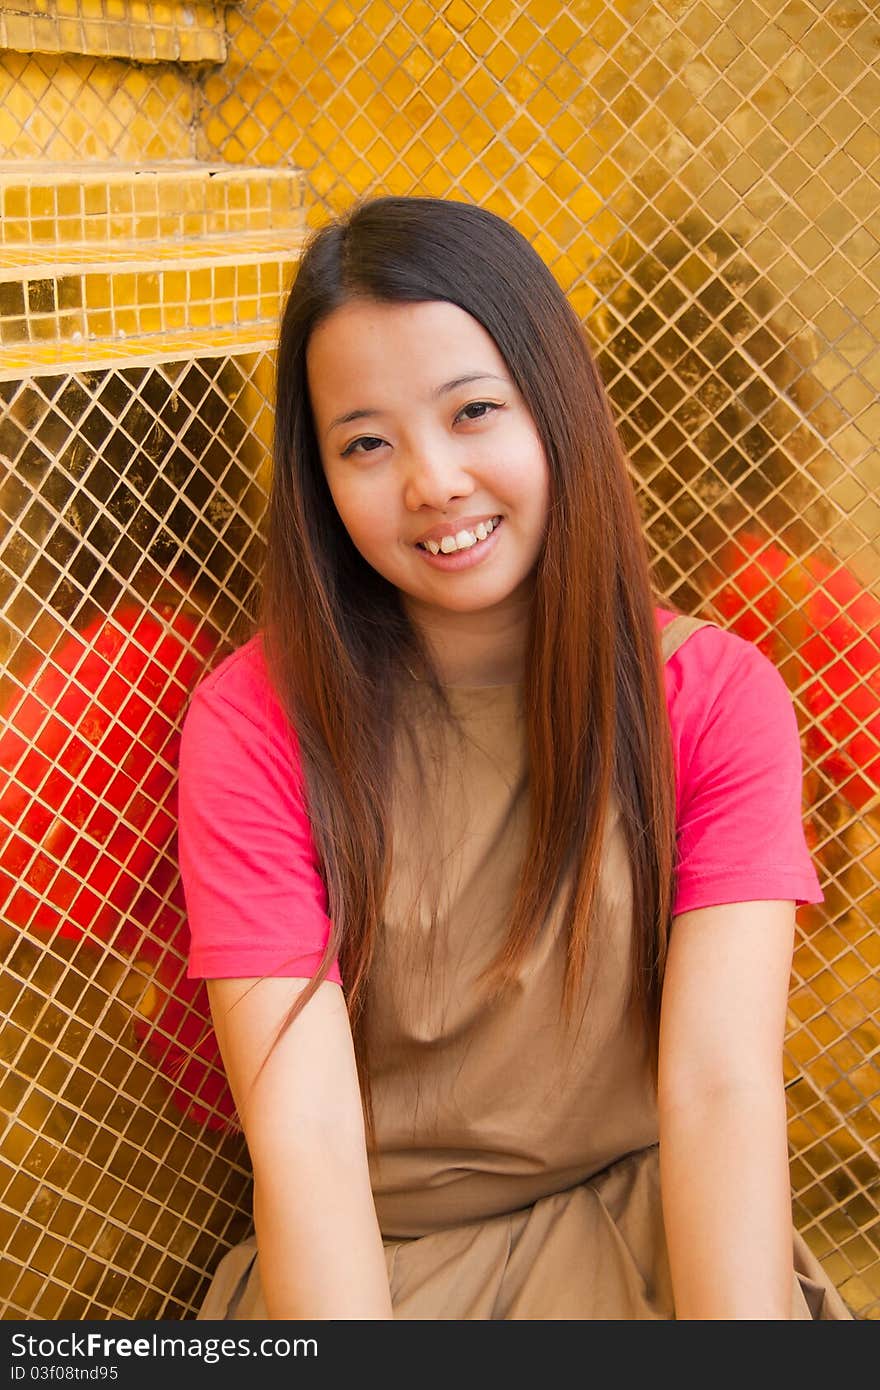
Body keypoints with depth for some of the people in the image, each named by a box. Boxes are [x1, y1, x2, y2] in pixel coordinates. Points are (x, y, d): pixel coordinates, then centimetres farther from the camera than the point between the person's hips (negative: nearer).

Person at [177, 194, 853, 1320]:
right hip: (371, 1258, 0)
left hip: (642, 1229, 1)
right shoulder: (254, 721, -10)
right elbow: (306, 1134, -16)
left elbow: (720, 1088, -14)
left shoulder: (715, 696, -5)